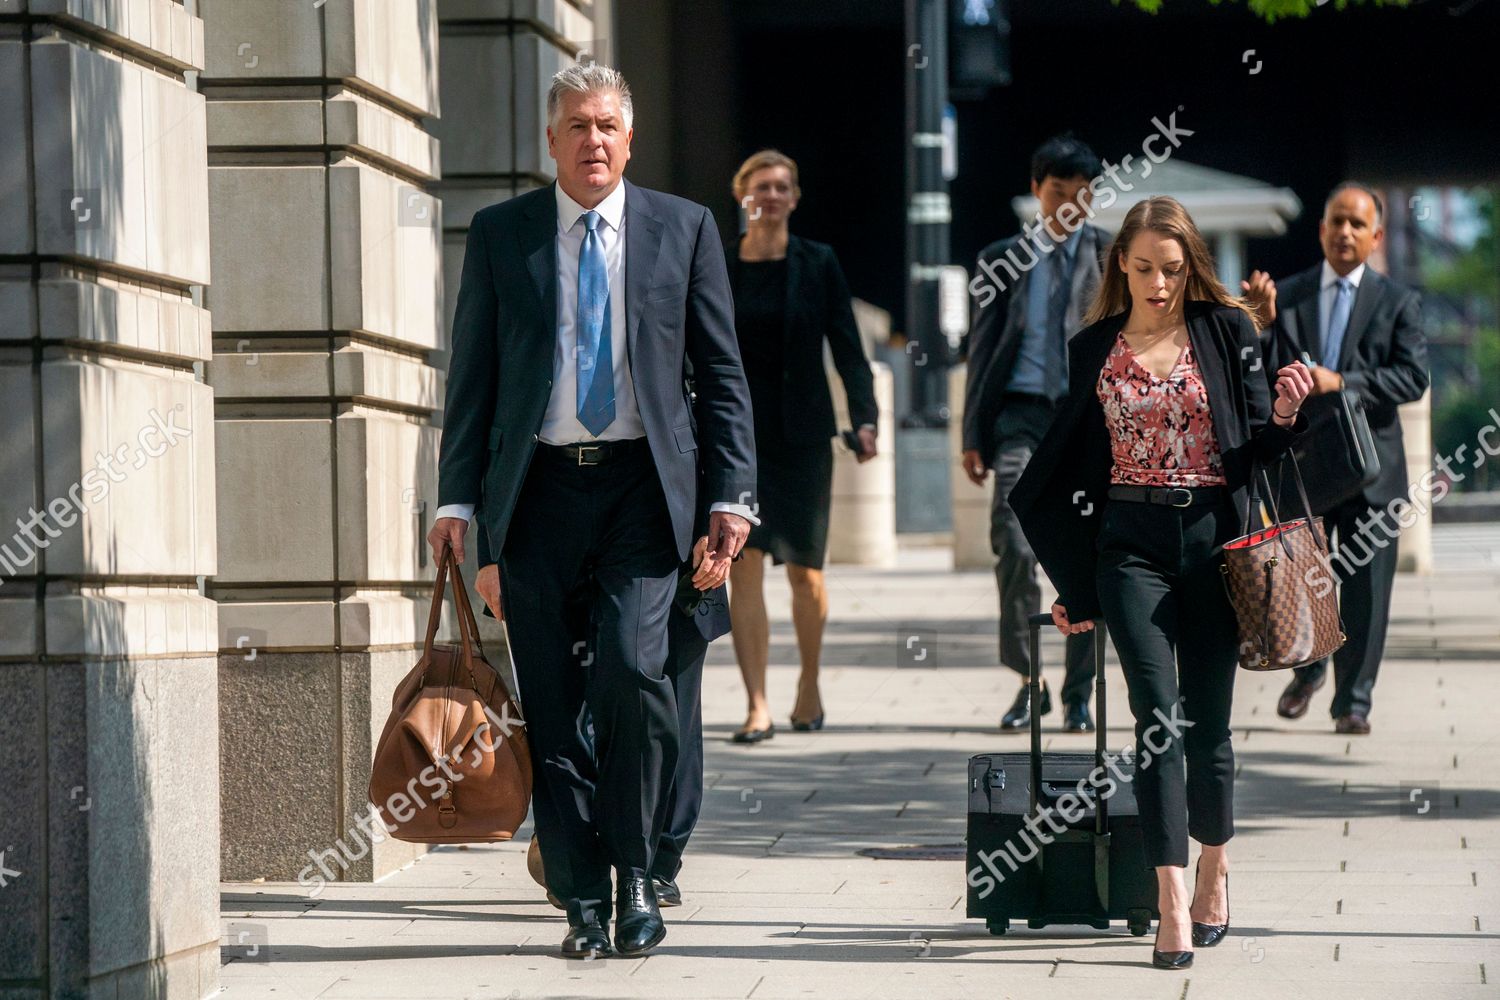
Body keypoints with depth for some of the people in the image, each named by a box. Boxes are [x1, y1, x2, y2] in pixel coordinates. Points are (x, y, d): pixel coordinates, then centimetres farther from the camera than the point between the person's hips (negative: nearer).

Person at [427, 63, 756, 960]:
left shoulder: (684, 229, 8)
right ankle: (584, 898, 9)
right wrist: (459, 500, 3)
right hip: (537, 488, 1)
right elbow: (473, 375, 9)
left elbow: (722, 373, 8)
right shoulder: (500, 234, 9)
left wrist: (730, 495, 0)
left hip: (641, 485, -1)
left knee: (631, 667, -18)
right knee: (552, 703, 0)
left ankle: (637, 873, -1)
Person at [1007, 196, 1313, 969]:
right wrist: (1072, 580, 11)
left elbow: (1255, 448, 5)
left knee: (1207, 716, 5)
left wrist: (1285, 414, -17)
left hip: (1212, 535, 0)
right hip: (1130, 542, 0)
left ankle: (1214, 864, 28)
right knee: (1158, 714, -12)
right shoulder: (1093, 349, 7)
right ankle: (1172, 901, -16)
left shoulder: (1228, 332, 5)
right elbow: (1068, 464, 12)